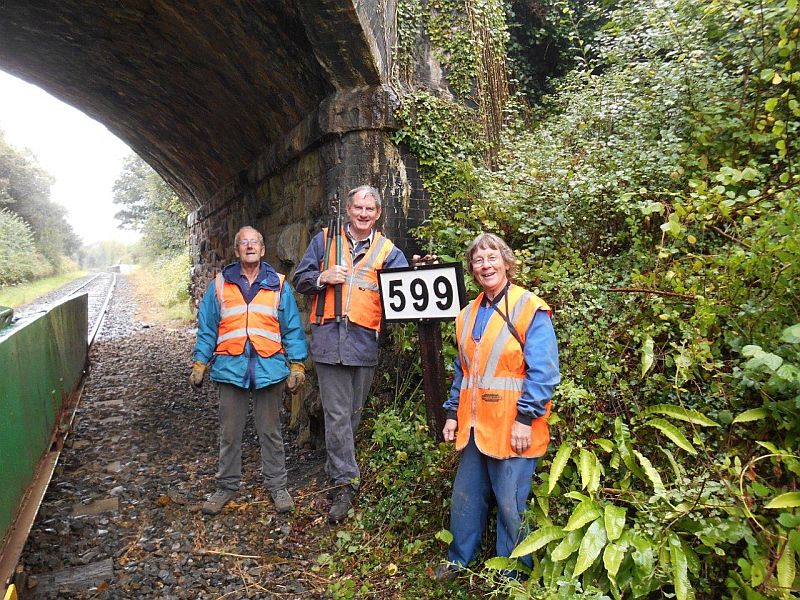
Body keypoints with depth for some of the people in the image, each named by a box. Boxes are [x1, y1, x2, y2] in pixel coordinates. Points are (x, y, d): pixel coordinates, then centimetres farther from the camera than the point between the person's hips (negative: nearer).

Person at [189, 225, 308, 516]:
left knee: (270, 432, 10)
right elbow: (207, 328, 8)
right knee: (229, 433, 12)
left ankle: (277, 486, 23)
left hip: (270, 368, -1)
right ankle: (227, 486, 28)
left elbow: (293, 328, 3)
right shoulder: (220, 284, 7)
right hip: (231, 368, 1)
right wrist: (199, 364, 3)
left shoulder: (279, 285, 5)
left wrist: (297, 364, -3)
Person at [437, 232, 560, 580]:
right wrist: (453, 412, 13)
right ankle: (458, 560, 38)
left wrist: (525, 418, -18)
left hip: (512, 427, -6)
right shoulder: (468, 315, 11)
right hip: (474, 425, 6)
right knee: (465, 498, 18)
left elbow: (543, 371, -15)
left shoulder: (529, 309, -11)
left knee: (510, 505, 7)